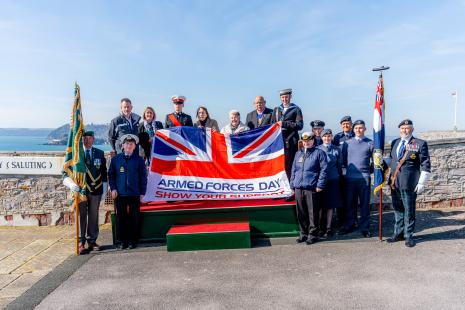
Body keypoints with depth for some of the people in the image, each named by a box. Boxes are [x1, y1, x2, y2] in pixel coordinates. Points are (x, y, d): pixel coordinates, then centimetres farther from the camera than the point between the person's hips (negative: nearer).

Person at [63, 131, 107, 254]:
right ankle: (81, 242, 12)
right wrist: (71, 183, -23)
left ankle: (92, 241, 21)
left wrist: (104, 190, 5)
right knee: (81, 216, 3)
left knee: (93, 216, 10)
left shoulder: (99, 153, 7)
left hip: (96, 190, 2)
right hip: (80, 190, -2)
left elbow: (104, 173, 9)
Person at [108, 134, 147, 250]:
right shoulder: (115, 159, 9)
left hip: (135, 194, -1)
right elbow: (111, 175, 10)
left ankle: (132, 240, 16)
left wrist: (142, 193, -1)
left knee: (134, 218, 5)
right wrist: (113, 189, -2)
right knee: (121, 218, 5)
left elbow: (143, 177, 4)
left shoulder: (139, 160, 4)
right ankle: (122, 241, 16)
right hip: (119, 194, 1)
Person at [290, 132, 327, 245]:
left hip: (312, 188, -5)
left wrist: (320, 185, -11)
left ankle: (313, 234, 11)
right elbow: (294, 170, 21)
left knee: (313, 213, 0)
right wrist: (292, 184, 13)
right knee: (301, 213, 10)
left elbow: (324, 170, -5)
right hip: (298, 188, 5)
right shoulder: (298, 154, 19)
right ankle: (303, 233, 21)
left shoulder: (319, 153, 2)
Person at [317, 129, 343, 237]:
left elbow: (339, 165, 10)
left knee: (330, 204, 6)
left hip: (333, 180, 1)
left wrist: (339, 177, 8)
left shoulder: (337, 150, 6)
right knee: (320, 205, 3)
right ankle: (321, 227, 14)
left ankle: (328, 228, 15)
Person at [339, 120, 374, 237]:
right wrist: (349, 169, 11)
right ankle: (349, 225, 19)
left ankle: (364, 227, 14)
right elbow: (343, 160, 15)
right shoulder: (347, 143, 8)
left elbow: (374, 160, 10)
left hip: (364, 178, -1)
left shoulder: (370, 143, 5)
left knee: (365, 203, 4)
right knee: (350, 203, 7)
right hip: (350, 177, 1)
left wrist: (369, 171, 7)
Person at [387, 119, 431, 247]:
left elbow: (425, 166, -5)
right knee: (397, 209, 13)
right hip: (394, 183, 5)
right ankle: (398, 233, 25)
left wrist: (421, 183, -10)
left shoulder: (420, 144, -3)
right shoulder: (394, 143, 12)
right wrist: (390, 178, 16)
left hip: (409, 184, -5)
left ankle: (408, 236, 16)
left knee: (409, 210, 4)